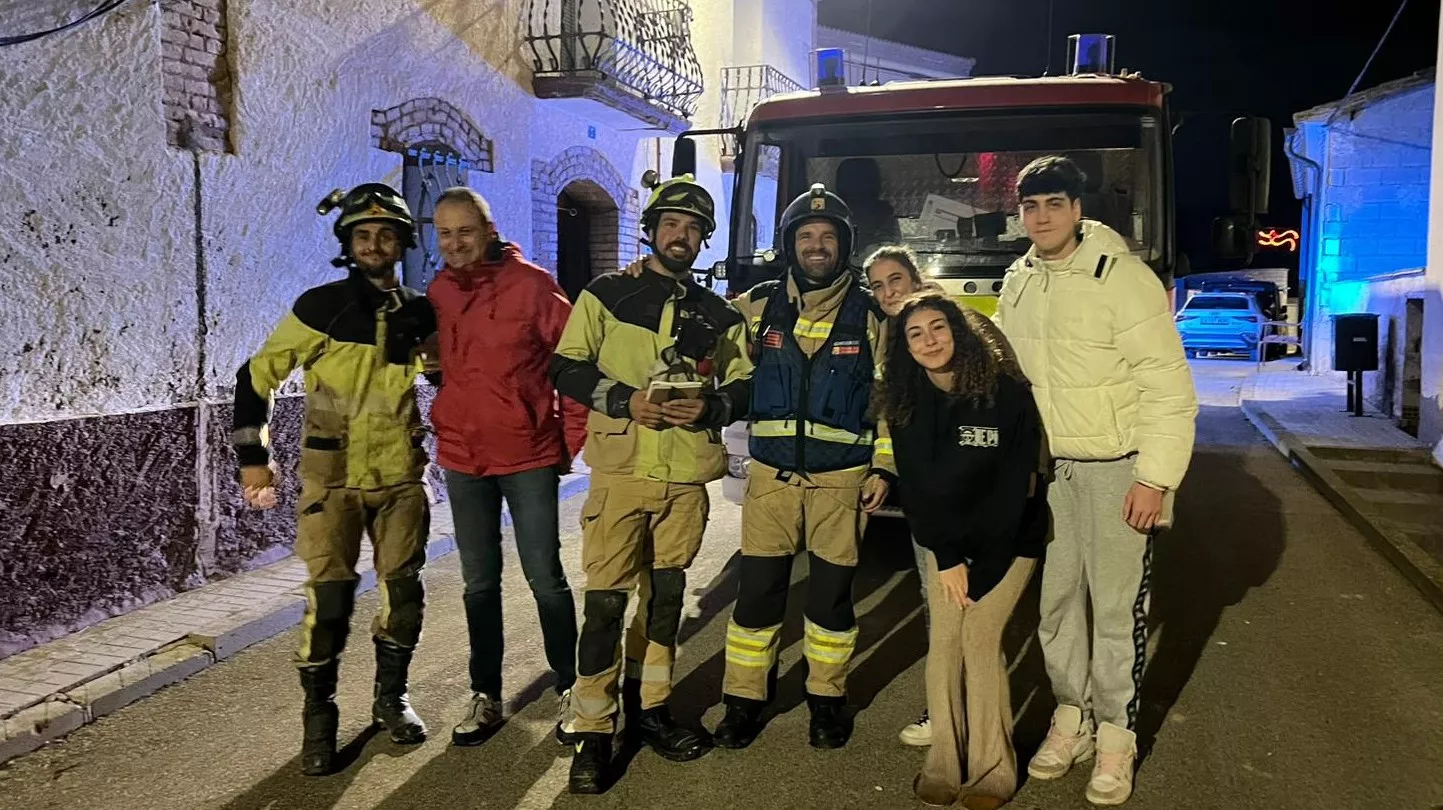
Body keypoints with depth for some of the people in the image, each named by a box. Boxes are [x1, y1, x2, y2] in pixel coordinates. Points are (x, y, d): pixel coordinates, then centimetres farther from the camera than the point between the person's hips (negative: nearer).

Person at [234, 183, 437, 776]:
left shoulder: (418, 313, 3)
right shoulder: (321, 306, -7)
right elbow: (257, 376, -2)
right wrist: (253, 456, -4)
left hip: (401, 477, 4)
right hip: (333, 479, -3)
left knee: (404, 591, 6)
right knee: (329, 599, -7)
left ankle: (391, 697, 26)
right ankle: (319, 716, 11)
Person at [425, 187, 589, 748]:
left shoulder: (531, 284, -9)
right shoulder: (437, 293, 5)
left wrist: (571, 438, -7)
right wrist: (443, 427, 12)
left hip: (529, 455, -4)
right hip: (462, 459, 4)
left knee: (545, 577, 2)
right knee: (480, 581, 12)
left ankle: (568, 689, 18)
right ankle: (485, 695, 24)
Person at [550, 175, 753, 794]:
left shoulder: (719, 314, 11)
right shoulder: (606, 295, 3)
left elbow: (745, 387, 10)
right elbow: (565, 368, -1)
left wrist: (710, 406, -11)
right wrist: (625, 399, -16)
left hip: (689, 476, 3)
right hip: (621, 470, -3)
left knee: (665, 594, 13)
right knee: (606, 599, -5)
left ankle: (650, 710, 28)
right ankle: (593, 731, 6)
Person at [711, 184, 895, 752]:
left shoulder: (869, 316, 2)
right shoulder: (758, 307, 4)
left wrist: (883, 469, 0)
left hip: (843, 478, -1)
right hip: (771, 474, 1)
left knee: (831, 595, 8)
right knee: (757, 592, 3)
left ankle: (827, 699, 26)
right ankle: (744, 701, 19)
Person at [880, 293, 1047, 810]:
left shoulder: (1007, 392, -19)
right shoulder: (905, 404, -6)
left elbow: (1014, 486, -17)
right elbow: (916, 488, -3)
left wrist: (982, 567, -16)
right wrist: (946, 557, -10)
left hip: (1008, 540, -3)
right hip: (944, 540, 4)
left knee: (979, 636, -11)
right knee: (943, 641, -3)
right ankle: (943, 763, 9)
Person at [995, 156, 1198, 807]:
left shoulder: (1123, 278, -14)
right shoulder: (1017, 284, 6)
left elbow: (1169, 387, -15)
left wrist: (1156, 479, -18)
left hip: (1116, 469, -5)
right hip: (1044, 468, 6)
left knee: (1117, 606, 4)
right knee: (1054, 599, 13)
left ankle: (1116, 735, 20)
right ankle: (1071, 717, 29)